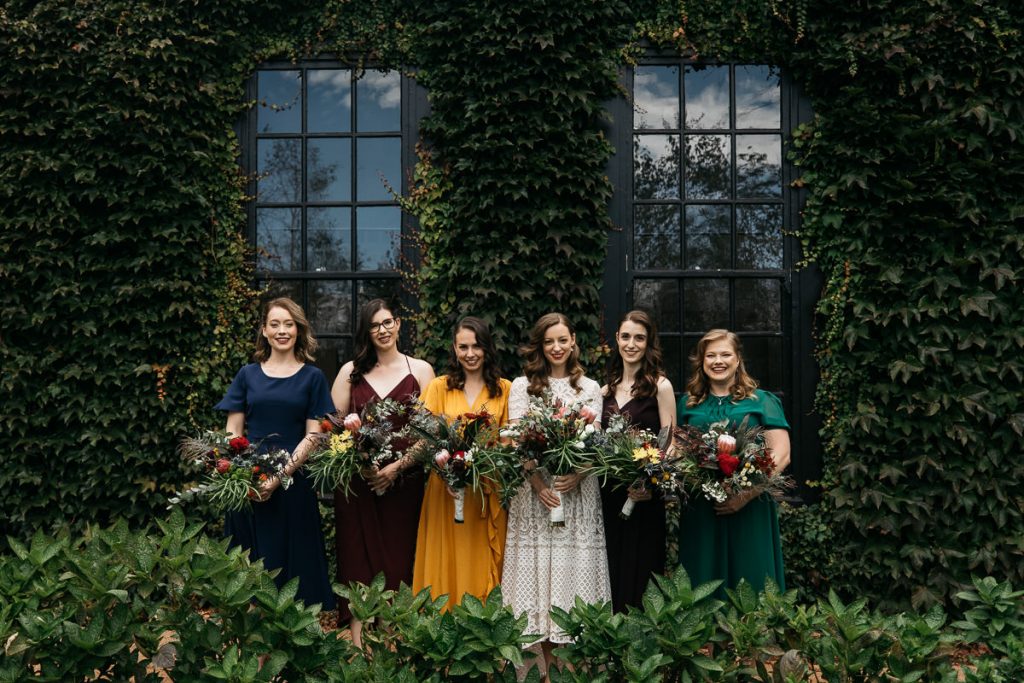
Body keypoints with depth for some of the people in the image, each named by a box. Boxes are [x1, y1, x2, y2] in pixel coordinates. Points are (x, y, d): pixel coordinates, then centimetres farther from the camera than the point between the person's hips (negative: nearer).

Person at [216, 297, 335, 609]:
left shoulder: (312, 377, 4)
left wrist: (279, 477, -14)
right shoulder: (248, 375, 9)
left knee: (291, 558, 3)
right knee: (250, 560, 6)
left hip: (293, 482, -2)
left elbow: (313, 435, -2)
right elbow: (232, 432, 7)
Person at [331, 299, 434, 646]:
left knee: (399, 555, 1)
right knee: (358, 554, 0)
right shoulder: (351, 371, 9)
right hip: (357, 479, 1)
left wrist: (398, 465, -11)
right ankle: (357, 632, 4)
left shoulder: (420, 370, 5)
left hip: (404, 479, -1)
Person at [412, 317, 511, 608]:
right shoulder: (438, 387, 5)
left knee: (483, 562, 6)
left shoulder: (504, 389, 5)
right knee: (447, 561, 4)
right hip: (447, 487, 0)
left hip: (489, 491, 0)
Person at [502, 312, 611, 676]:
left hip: (577, 488, 1)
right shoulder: (522, 386, 6)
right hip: (535, 488, -1)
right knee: (538, 562, 0)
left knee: (573, 563, 1)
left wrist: (577, 476, -15)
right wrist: (538, 483, -15)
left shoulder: (590, 388, 10)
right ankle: (547, 654, 9)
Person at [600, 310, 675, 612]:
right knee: (612, 569, 11)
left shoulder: (660, 386, -5)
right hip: (609, 492, 5)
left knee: (638, 570, 2)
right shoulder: (606, 390, 10)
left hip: (645, 495, -5)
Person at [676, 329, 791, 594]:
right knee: (701, 586, 6)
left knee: (750, 582, 2)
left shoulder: (762, 401, 4)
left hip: (749, 510, -2)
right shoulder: (688, 403, 13)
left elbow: (781, 455, -2)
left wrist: (748, 493, -14)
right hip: (698, 511, 3)